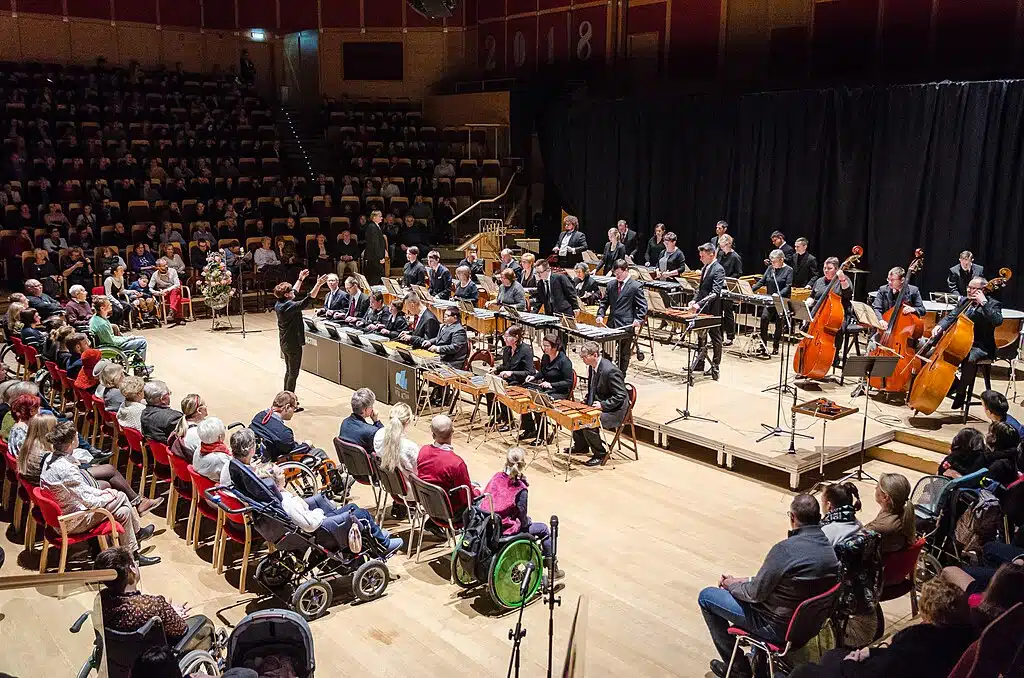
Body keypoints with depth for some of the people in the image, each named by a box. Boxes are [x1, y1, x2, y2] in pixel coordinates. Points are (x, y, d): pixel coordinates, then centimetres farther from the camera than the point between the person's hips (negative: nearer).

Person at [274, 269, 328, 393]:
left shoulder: (279, 304, 3)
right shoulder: (289, 306, -25)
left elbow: (294, 293, 19)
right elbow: (307, 300, -33)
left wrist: (300, 279, 27)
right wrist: (318, 285, -36)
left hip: (284, 343, 10)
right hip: (293, 344, -10)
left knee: (289, 371, 20)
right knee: (293, 373, 1)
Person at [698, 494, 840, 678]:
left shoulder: (785, 549, -30)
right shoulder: (831, 545, -6)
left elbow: (755, 593, -19)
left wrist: (730, 584, 0)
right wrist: (745, 580, 8)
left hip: (778, 627, -8)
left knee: (706, 596, 7)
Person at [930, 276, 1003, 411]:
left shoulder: (992, 304, -7)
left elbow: (997, 321, -26)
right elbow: (951, 317, 11)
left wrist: (983, 303, -27)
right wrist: (940, 326, -11)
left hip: (980, 347, -7)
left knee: (970, 359, -37)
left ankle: (961, 391, -17)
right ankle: (953, 383, 9)